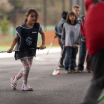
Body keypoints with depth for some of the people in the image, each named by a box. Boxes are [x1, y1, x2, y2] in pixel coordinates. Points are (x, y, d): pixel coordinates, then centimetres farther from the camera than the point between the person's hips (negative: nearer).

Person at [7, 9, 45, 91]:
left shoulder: (37, 26, -5)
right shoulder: (21, 28, -15)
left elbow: (42, 33, 14)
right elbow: (16, 38, -7)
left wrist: (43, 44, 5)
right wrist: (11, 48, -20)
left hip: (31, 50, 5)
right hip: (22, 50, -5)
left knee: (27, 68, 8)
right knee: (27, 67, -12)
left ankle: (15, 79, 31)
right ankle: (25, 85, 6)